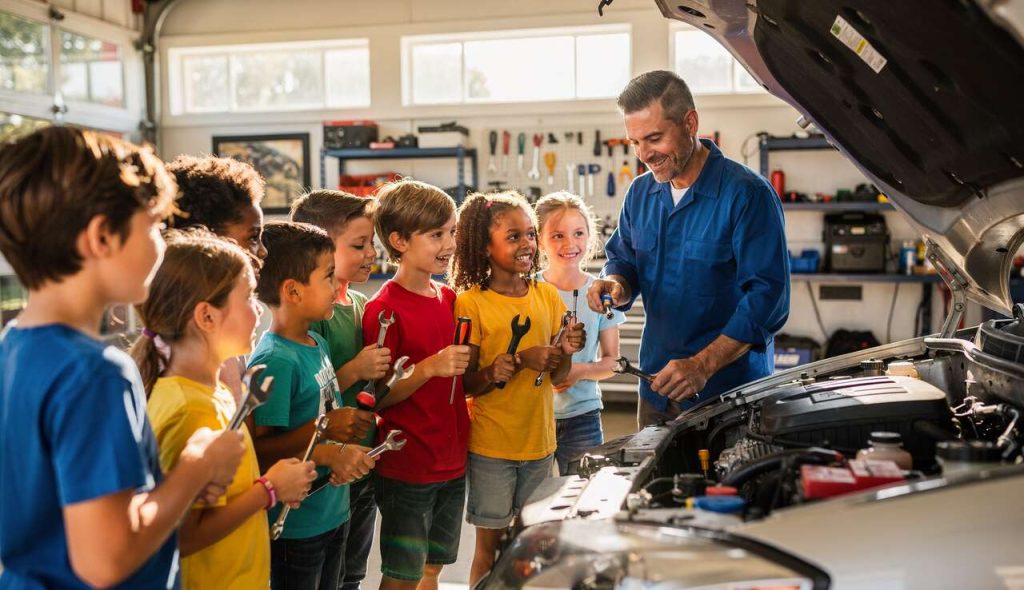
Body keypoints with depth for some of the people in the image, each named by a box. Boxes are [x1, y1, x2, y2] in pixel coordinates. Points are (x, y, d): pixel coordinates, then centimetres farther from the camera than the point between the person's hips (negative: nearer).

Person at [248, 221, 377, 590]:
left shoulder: (317, 344, 3)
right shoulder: (274, 360, -23)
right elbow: (256, 450, -26)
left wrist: (344, 437, -5)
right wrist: (323, 429, -26)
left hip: (333, 513, 8)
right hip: (295, 527, -8)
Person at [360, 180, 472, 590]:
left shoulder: (449, 298, 6)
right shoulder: (384, 310, -16)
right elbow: (374, 399, -15)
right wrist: (430, 367, -26)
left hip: (452, 461, 7)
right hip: (406, 468, -7)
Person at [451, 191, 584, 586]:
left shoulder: (548, 296, 5)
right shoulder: (471, 303, -9)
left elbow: (556, 377, 9)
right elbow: (465, 384, -11)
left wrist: (566, 353, -13)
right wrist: (520, 360, -24)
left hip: (539, 441, 4)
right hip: (490, 444, -4)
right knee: (490, 545, 6)